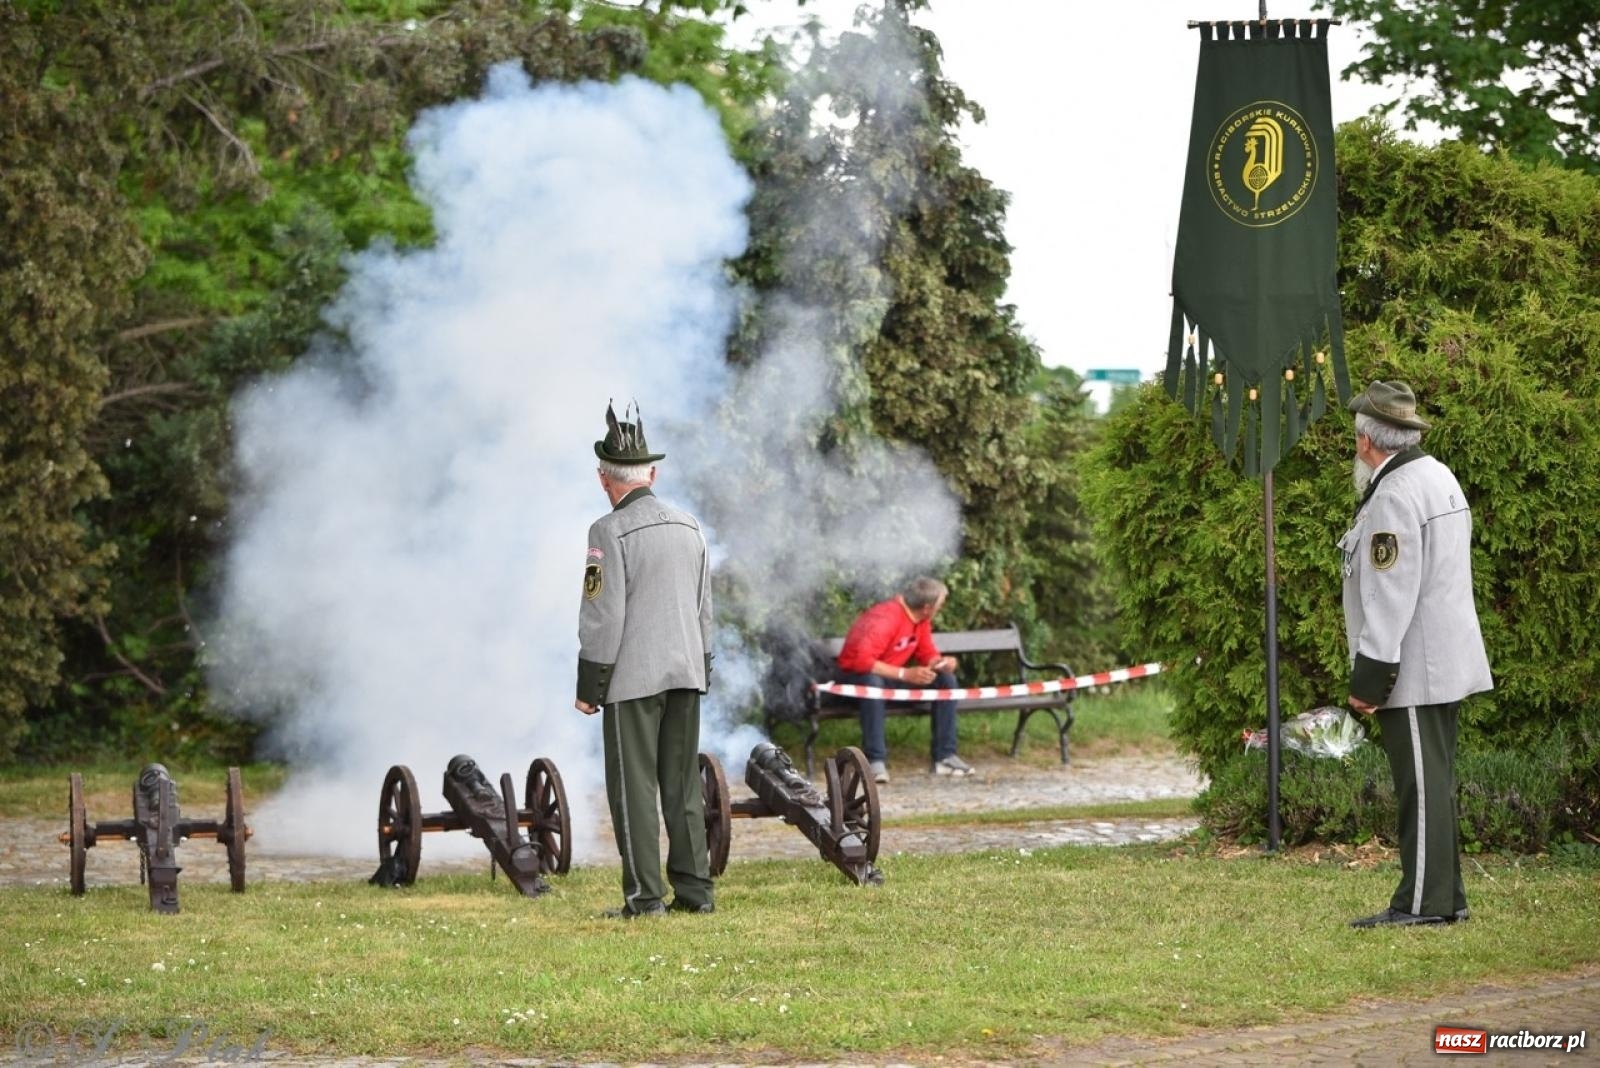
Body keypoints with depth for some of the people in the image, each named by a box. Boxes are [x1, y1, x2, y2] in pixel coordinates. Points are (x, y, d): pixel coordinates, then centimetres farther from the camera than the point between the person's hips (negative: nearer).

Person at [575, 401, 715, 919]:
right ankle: (695, 889, 9)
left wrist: (589, 686, -9)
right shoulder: (688, 525, 10)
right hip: (686, 672, 6)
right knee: (683, 784, 10)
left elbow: (603, 615, -14)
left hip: (633, 676, -6)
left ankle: (645, 895, -6)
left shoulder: (610, 531, -11)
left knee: (634, 786, -3)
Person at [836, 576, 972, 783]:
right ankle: (876, 760, -39)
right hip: (860, 676, -8)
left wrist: (940, 663, -17)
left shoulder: (921, 619, -4)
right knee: (872, 681, -42)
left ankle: (944, 756, -8)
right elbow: (861, 660, -37)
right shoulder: (884, 618, -29)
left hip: (894, 677, 8)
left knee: (946, 678, -9)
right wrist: (905, 674, -40)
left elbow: (927, 654, 7)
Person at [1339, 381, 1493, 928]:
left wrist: (1368, 673, -20)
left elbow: (1390, 594, -22)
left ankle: (1423, 900, -6)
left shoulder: (1394, 496, -18)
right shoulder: (1438, 477, 14)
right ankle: (1444, 897, 17)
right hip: (1443, 667, 10)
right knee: (1432, 783, 14)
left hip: (1414, 671, -10)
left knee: (1422, 784, -8)